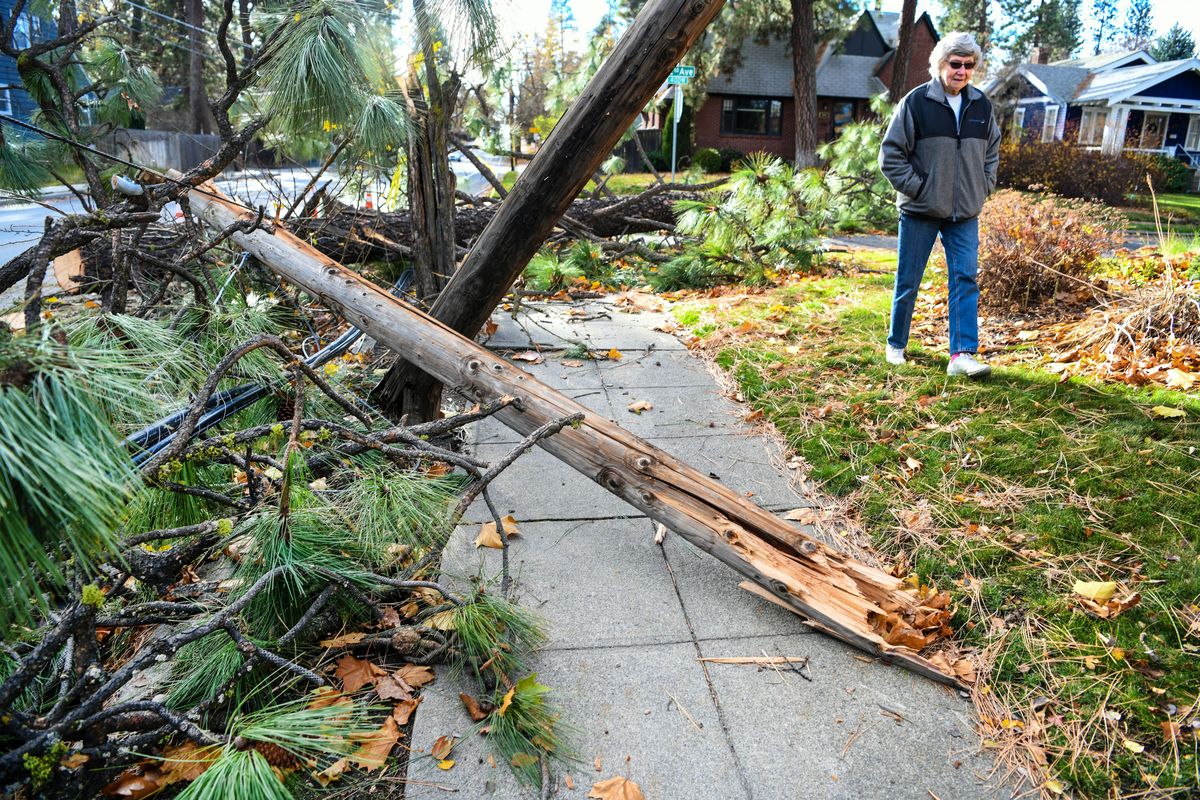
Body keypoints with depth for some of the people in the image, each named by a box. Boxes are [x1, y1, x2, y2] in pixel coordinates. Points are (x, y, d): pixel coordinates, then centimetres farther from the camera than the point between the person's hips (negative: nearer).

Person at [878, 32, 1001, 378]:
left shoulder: (982, 106, 8)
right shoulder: (916, 102, -8)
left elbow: (992, 149, 22)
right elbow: (891, 154, -6)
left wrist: (983, 187, 10)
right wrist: (917, 188, -10)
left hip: (965, 213, 4)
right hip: (920, 212, -4)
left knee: (965, 279, -4)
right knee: (908, 281, 5)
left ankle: (963, 354, -4)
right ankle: (896, 345, 22)